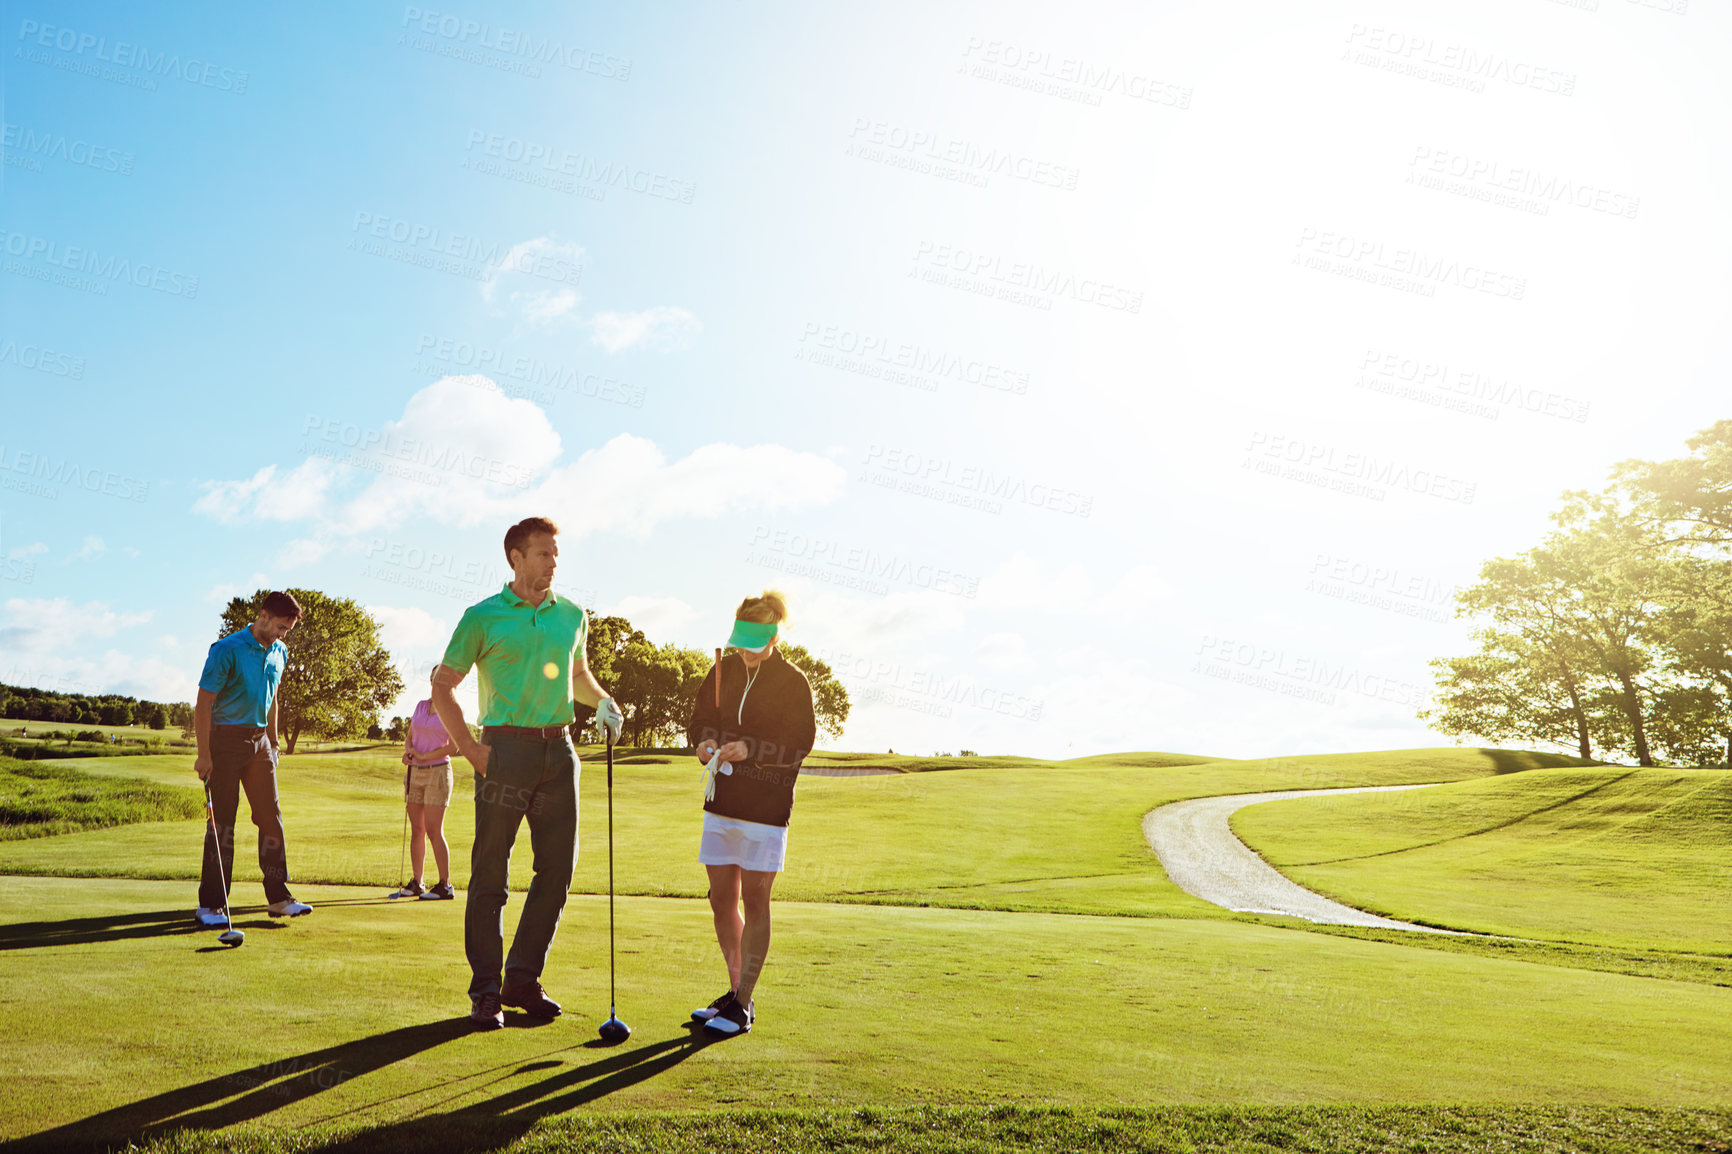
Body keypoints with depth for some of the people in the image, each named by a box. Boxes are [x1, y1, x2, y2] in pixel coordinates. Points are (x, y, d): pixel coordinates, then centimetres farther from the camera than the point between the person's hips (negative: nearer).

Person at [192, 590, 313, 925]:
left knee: (271, 816, 4)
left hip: (259, 739, 6)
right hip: (225, 739, -6)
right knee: (222, 820, -4)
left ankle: (278, 897, 10)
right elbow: (204, 702, -13)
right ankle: (210, 903, 5)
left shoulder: (279, 652, 9)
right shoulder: (226, 650, -12)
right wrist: (204, 754, -17)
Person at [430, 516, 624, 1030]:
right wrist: (468, 746, -6)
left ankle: (523, 979, 19)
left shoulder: (571, 615, 12)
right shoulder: (483, 616, 0)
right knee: (490, 876, 0)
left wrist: (603, 701, 8)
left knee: (558, 869, 5)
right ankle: (486, 991, 10)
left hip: (558, 748, 4)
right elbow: (442, 685, 4)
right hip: (505, 749, -4)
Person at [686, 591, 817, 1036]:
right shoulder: (723, 671, 10)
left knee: (754, 901, -1)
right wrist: (704, 742, -9)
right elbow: (698, 720, 14)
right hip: (721, 802, 5)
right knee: (721, 900, 9)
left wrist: (750, 749, -23)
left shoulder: (794, 682, -6)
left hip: (766, 805, -5)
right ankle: (736, 991, 25)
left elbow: (800, 742, -11)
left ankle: (743, 1004, 7)